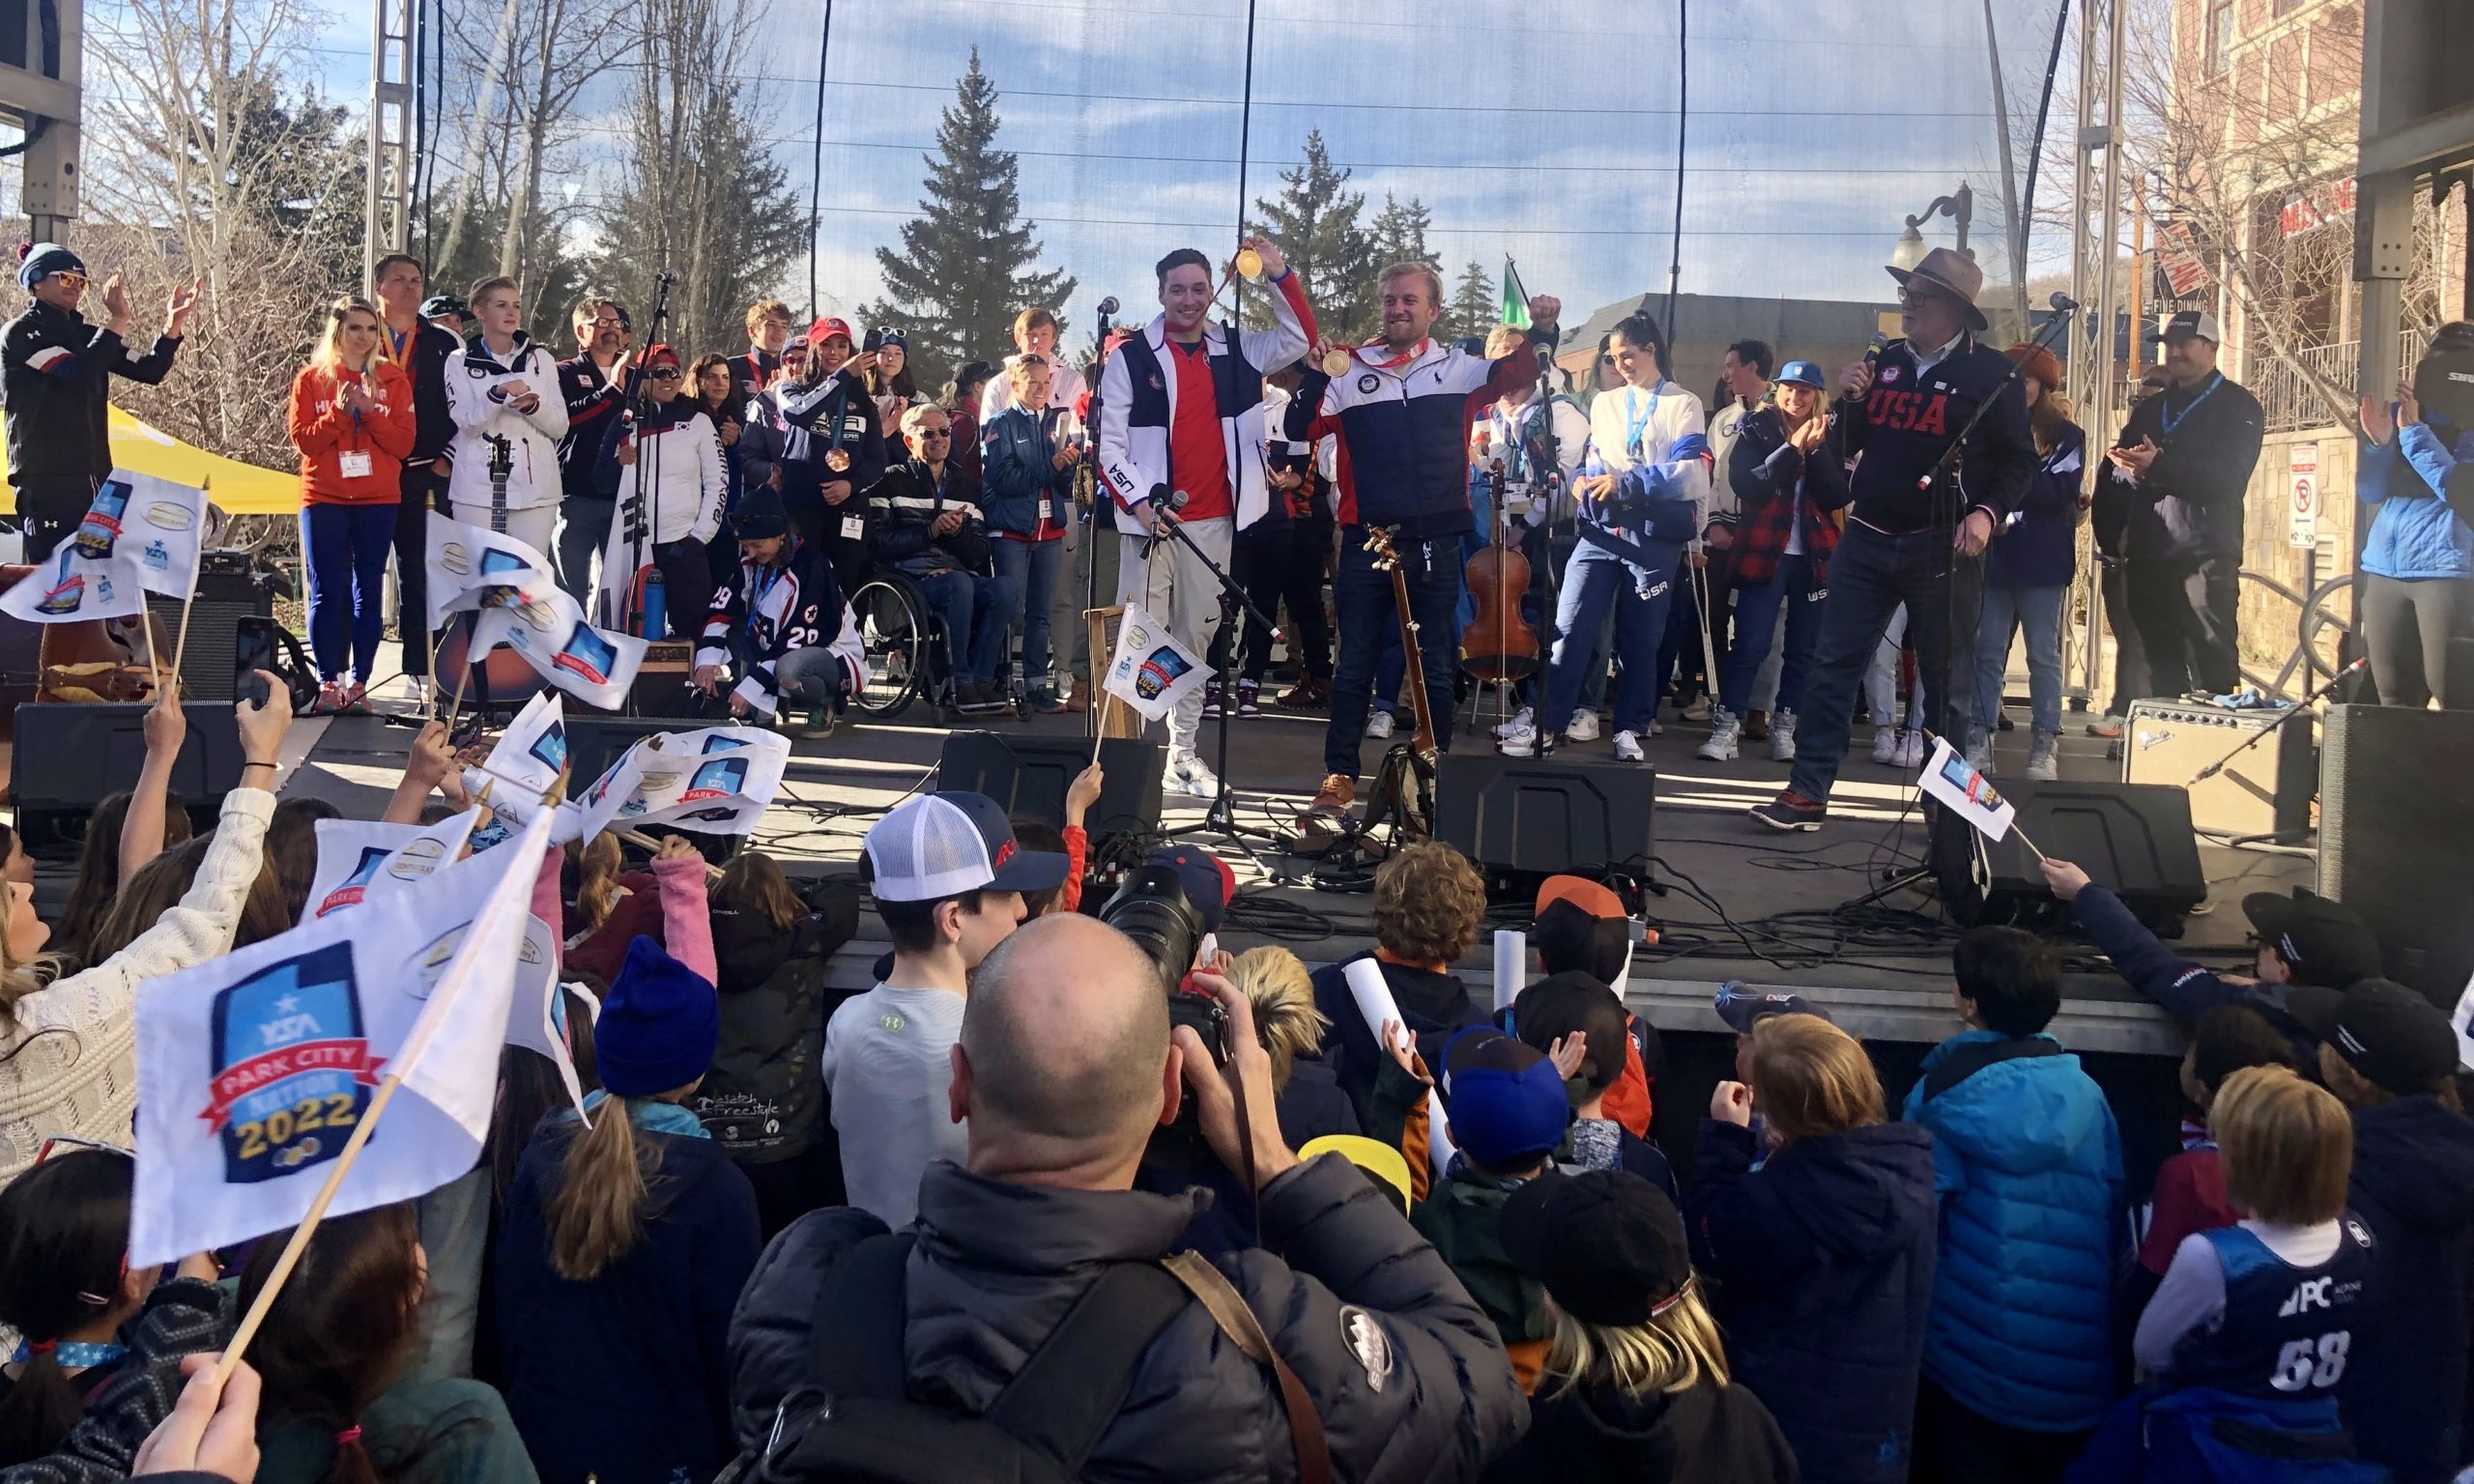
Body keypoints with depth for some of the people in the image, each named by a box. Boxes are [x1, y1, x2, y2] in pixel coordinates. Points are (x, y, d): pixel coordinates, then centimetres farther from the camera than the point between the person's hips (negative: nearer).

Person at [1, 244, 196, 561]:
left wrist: (173, 324, -3)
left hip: (95, 477, 7)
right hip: (45, 478, -7)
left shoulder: (87, 335, 19)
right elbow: (77, 373, -17)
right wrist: (118, 321, -14)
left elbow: (150, 371, 11)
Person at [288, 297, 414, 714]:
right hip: (324, 499, 0)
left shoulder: (393, 381, 6)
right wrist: (339, 412, -15)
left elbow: (403, 443, -1)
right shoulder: (311, 379, 4)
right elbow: (302, 439, -3)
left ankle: (359, 682, 5)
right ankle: (328, 682, 4)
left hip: (378, 500, 1)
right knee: (327, 593, -1)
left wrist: (370, 411, -15)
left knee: (368, 591, 1)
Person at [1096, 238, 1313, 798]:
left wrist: (1278, 275, -2)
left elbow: (1300, 337, 9)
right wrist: (1136, 500, -14)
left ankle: (1183, 753, 17)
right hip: (1150, 517, -4)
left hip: (1214, 520, 4)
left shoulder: (1237, 350, 10)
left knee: (1197, 637, 9)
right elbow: (1108, 441, -3)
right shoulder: (1130, 358, -1)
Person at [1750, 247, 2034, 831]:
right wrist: (1849, 401, -5)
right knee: (1833, 663, 0)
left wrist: (1988, 512, -17)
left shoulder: (1989, 371, -3)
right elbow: (1844, 448, 13)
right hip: (1866, 537, 4)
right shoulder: (1885, 361, 10)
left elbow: (2019, 458, -2)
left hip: (1941, 546, -4)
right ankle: (1807, 792, 4)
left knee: (1944, 675, 5)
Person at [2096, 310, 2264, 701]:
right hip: (2147, 558, 6)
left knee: (2212, 666, -10)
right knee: (2160, 668, 7)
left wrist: (2159, 467, -23)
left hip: (2205, 556, -5)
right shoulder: (2149, 409, 22)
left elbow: (2228, 478, -12)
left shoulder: (2238, 407, 5)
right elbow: (2112, 476, 11)